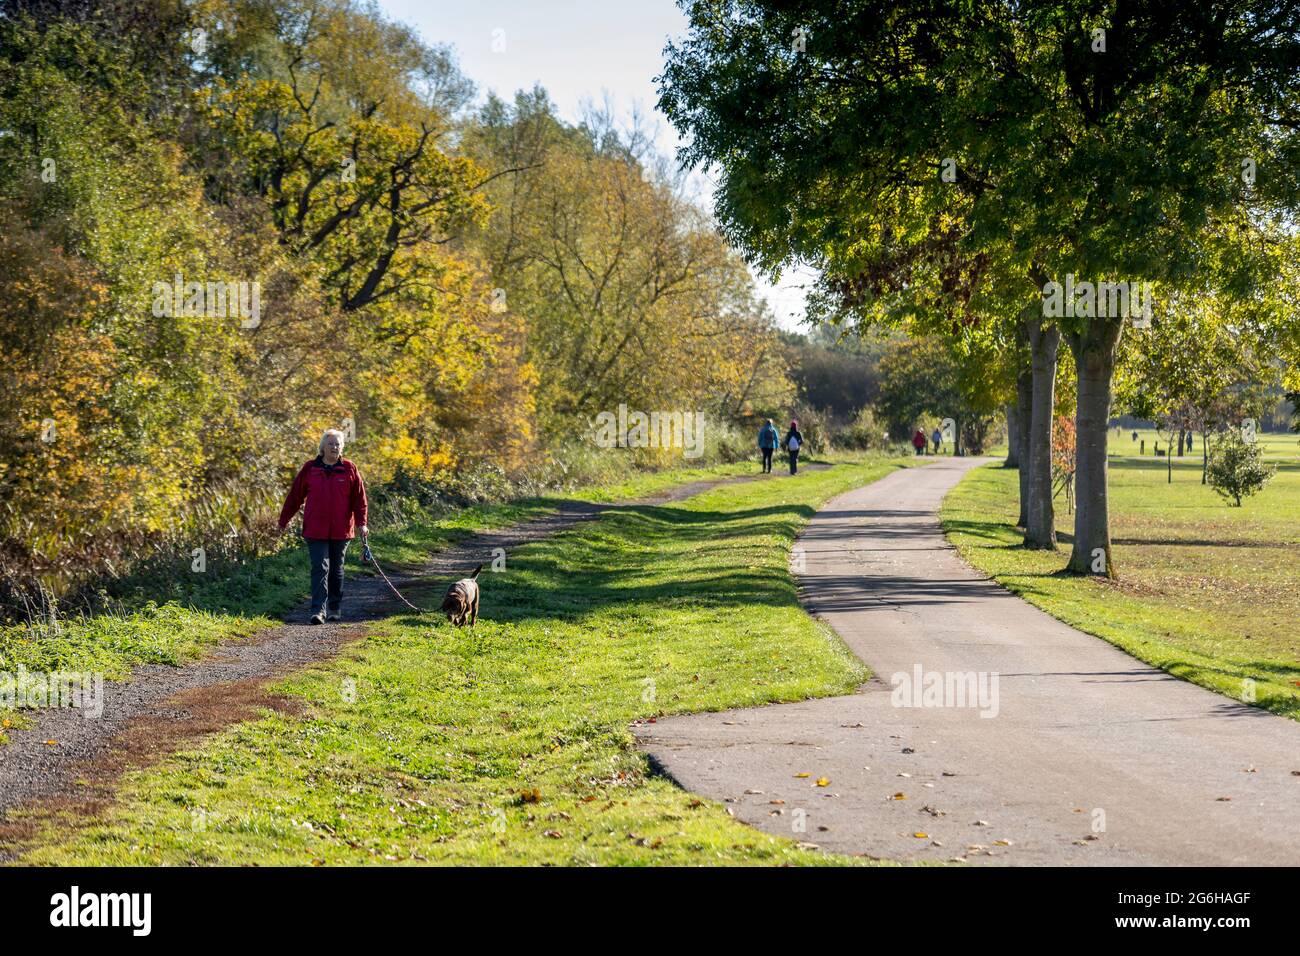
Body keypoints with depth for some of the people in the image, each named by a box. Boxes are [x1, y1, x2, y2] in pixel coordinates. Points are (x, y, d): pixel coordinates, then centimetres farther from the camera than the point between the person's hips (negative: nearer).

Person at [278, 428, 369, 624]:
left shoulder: (349, 469, 2)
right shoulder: (310, 469, 2)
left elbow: (359, 498, 3)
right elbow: (295, 496, 9)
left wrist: (361, 523, -5)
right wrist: (284, 520, 13)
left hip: (341, 531, 1)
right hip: (316, 531, -1)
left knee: (336, 570, 12)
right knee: (320, 568, -9)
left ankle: (335, 609, 23)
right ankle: (319, 610, -12)